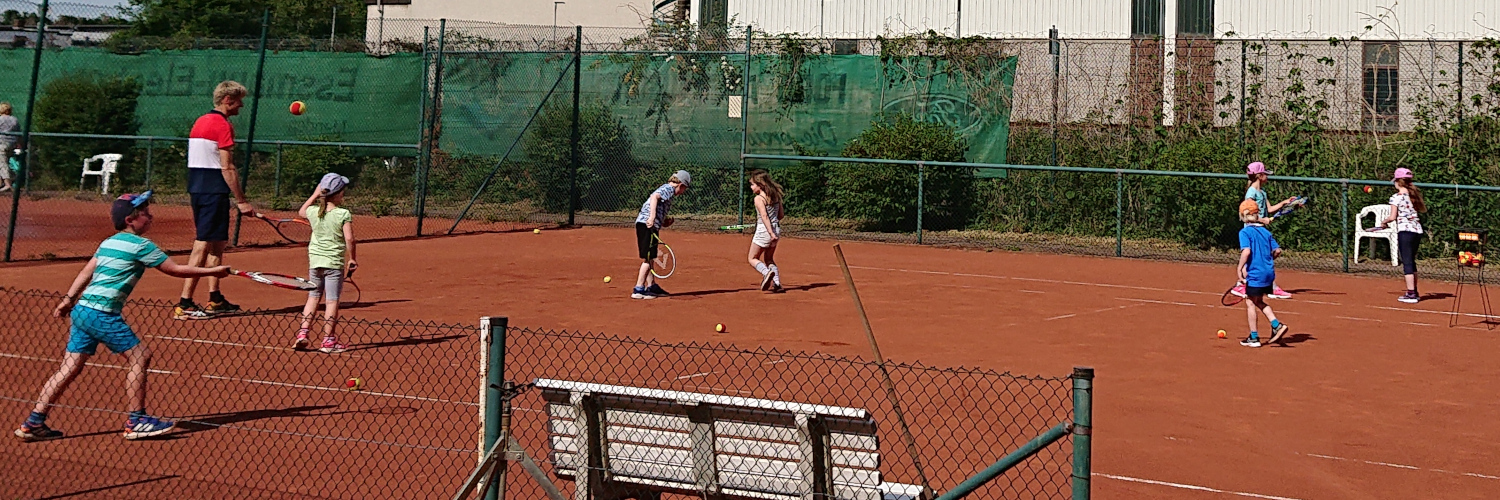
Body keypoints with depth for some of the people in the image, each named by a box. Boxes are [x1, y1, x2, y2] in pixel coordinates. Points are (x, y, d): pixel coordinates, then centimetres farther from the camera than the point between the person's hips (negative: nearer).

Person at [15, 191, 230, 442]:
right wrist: (212, 271, 5)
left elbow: (86, 273, 21)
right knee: (140, 356, -1)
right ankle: (136, 421, 1)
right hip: (103, 313, -9)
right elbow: (175, 270, -3)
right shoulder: (140, 245, -6)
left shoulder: (109, 243, 18)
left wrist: (69, 299, 26)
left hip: (82, 309, 9)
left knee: (70, 368, 9)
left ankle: (34, 423, 8)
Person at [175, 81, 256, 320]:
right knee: (202, 246, -9)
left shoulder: (201, 122, 16)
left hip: (197, 189, 10)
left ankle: (215, 300, 22)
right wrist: (241, 201, -15)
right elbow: (227, 168, -17)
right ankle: (184, 305, -10)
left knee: (217, 244, 17)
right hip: (214, 192, -10)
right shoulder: (223, 125, -12)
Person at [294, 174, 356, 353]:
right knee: (332, 300, 1)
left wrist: (314, 195, 23)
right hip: (334, 263, -4)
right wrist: (351, 259, -3)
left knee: (313, 297, 15)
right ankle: (328, 340, 2)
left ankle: (303, 334, 9)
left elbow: (301, 212, 26)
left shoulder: (313, 211, 2)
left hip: (314, 261, 4)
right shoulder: (344, 214, -11)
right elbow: (349, 239, -15)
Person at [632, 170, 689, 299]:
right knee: (648, 258, -7)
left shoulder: (665, 189, 24)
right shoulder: (669, 189, -5)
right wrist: (652, 217, -32)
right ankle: (638, 289, -8)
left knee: (648, 258, 17)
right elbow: (655, 197, -25)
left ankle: (651, 286, 26)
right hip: (648, 225, -10)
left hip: (641, 223, 10)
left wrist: (664, 222, 8)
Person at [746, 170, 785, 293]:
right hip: (776, 229, 7)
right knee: (769, 259, 19)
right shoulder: (775, 195, 9)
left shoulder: (759, 198, -12)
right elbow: (780, 215, 13)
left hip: (763, 230, -7)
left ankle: (767, 273, -22)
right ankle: (777, 284, 7)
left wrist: (770, 233, -26)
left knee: (753, 259, 4)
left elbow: (764, 216, -21)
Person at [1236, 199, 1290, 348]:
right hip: (1269, 273, 7)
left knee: (1250, 303, 7)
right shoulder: (1266, 232, 9)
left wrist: (1240, 268, -16)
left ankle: (1254, 338, 12)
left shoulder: (1245, 232, -10)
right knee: (1259, 302, 22)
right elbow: (1277, 250, 9)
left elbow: (1246, 251, -24)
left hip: (1255, 273, -7)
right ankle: (1277, 325, 10)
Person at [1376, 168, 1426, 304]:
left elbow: (1392, 217, -10)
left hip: (1405, 230, -7)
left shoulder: (1396, 197, -9)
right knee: (1412, 261, 17)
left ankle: (1411, 294, -8)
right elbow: (1423, 210, 19)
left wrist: (1384, 222, 7)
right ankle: (1414, 292, 20)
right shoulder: (1414, 194, 10)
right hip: (1417, 230, 7)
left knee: (1407, 262, -5)